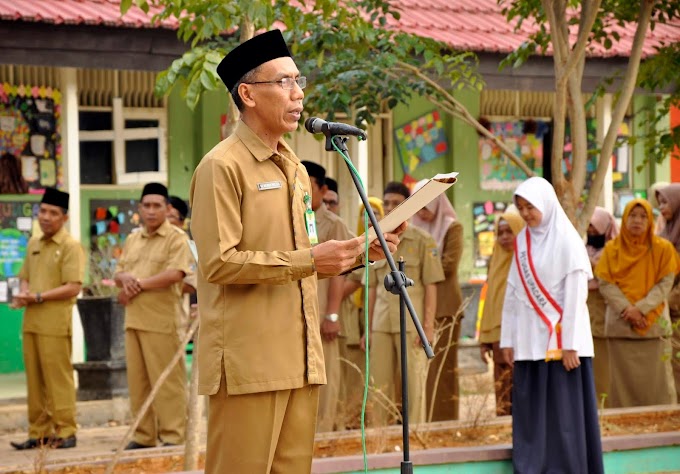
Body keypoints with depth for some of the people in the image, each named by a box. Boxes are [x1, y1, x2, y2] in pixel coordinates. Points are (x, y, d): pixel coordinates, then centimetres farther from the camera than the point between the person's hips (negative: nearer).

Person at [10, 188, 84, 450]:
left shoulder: (70, 246, -7)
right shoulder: (33, 244, 16)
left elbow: (73, 288, -14)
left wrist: (38, 297, -17)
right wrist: (23, 295, 0)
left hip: (55, 323, -7)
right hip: (31, 321, 7)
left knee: (58, 378, -4)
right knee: (35, 379, 8)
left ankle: (65, 432, 1)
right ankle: (39, 432, 14)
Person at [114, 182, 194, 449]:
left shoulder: (176, 238, -2)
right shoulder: (132, 240, 21)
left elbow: (176, 273, -15)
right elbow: (118, 275, 21)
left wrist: (139, 283, -11)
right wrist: (126, 278, -4)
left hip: (161, 320, -7)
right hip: (133, 320, 7)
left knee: (167, 380, -6)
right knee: (137, 380, 8)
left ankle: (173, 435, -2)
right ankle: (143, 435, 14)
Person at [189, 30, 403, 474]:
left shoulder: (295, 168, 20)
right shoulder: (222, 166, -7)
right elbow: (219, 262, -15)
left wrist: (358, 253, 10)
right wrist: (309, 260, -19)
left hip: (300, 359, 8)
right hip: (248, 361, -8)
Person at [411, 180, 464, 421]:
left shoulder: (452, 228, 1)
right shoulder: (415, 229, 16)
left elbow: (449, 264, -9)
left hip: (444, 306, -4)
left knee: (441, 365, -5)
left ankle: (444, 418, -3)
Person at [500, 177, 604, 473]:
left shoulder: (566, 239, -6)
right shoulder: (522, 241, 11)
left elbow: (575, 293, -10)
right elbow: (512, 292, 12)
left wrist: (570, 344, -15)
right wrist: (507, 338, 8)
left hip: (560, 338, -5)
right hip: (530, 340, 5)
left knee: (564, 413, -4)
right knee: (531, 415, 3)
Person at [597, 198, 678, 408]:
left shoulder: (663, 248, 3)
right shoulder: (612, 249, 6)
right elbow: (605, 284, 0)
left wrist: (641, 308, -15)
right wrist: (626, 309, -14)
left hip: (653, 323, -1)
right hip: (620, 325, 1)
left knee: (656, 381, -3)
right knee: (623, 381, 1)